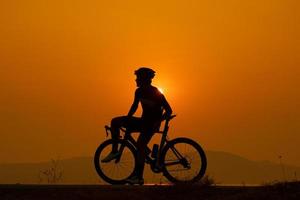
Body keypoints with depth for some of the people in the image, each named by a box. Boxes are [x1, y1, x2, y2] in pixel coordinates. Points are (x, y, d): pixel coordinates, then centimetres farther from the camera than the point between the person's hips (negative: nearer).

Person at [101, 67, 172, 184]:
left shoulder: (156, 94, -16)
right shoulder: (139, 91, 2)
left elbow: (169, 111, -14)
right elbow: (135, 106, 16)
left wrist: (158, 121, -24)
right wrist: (126, 120, 9)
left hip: (152, 124, -7)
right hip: (143, 121, 7)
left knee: (140, 144, -27)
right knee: (115, 122, -7)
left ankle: (138, 177, -24)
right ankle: (114, 151, 0)